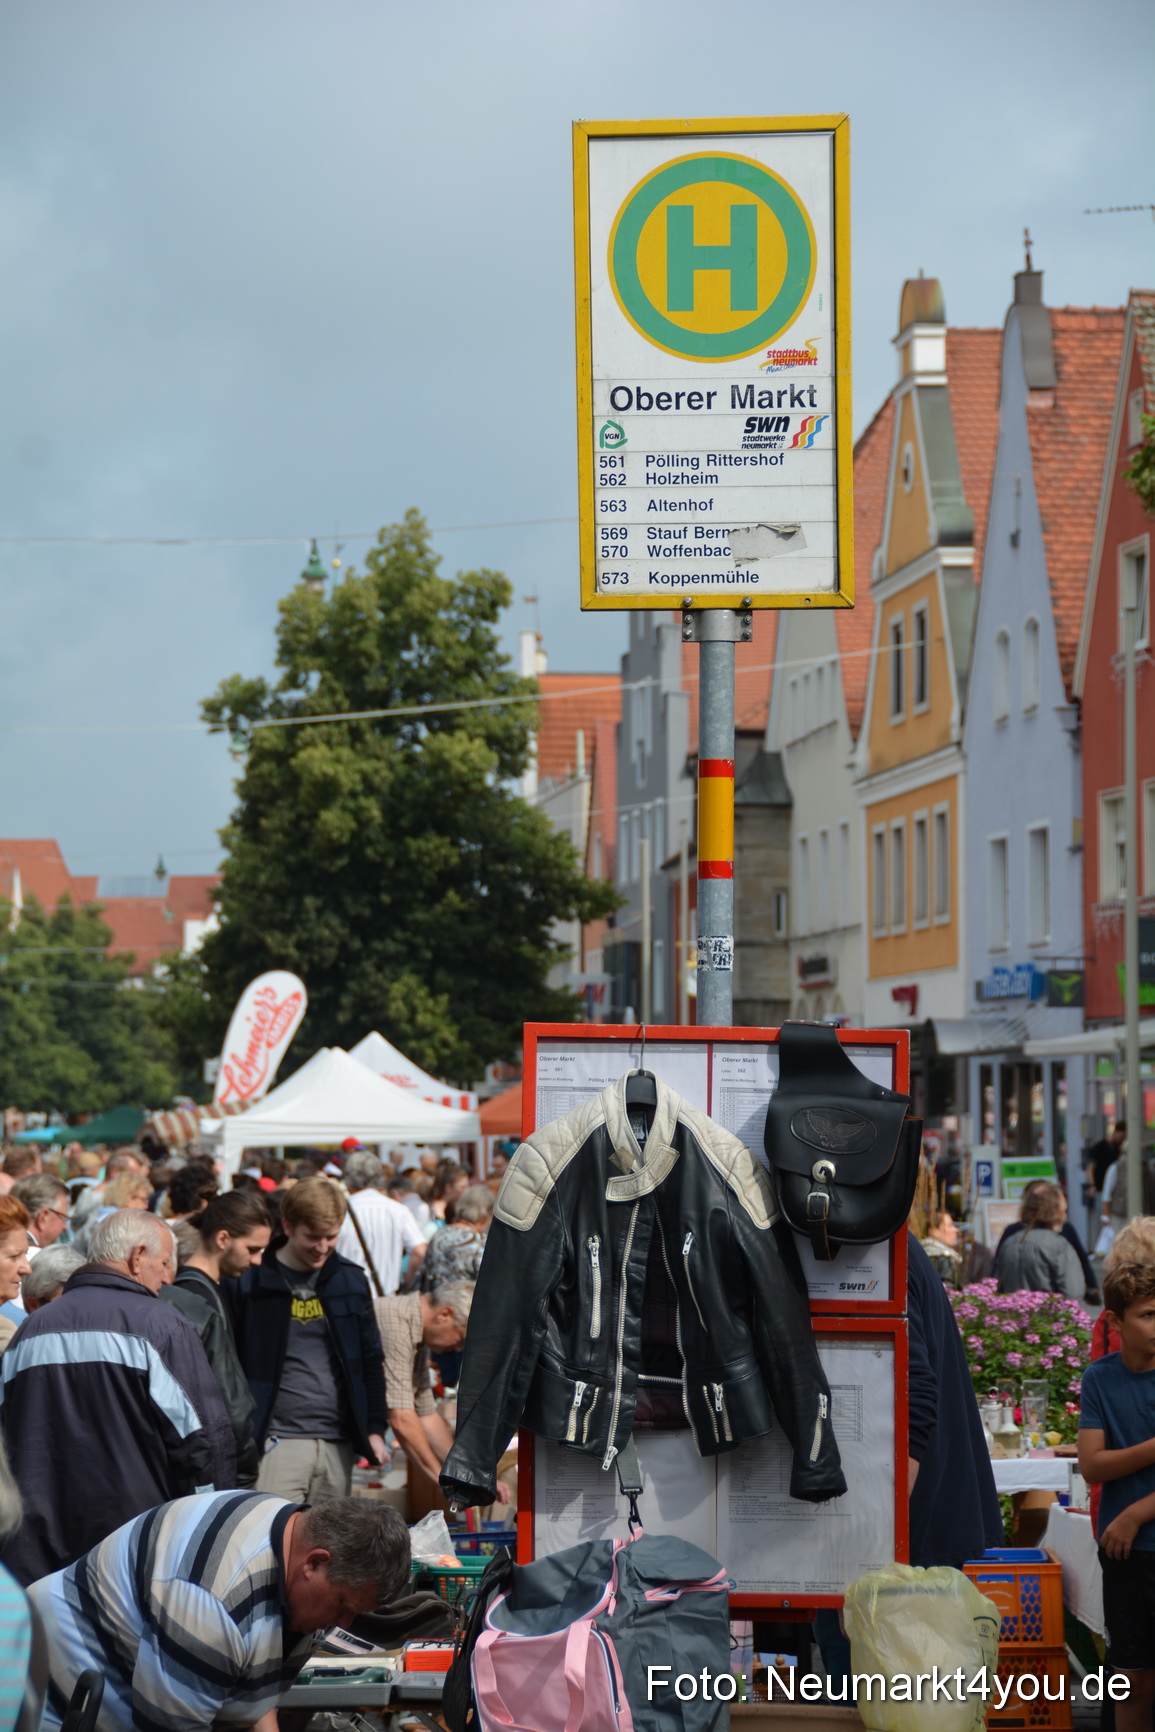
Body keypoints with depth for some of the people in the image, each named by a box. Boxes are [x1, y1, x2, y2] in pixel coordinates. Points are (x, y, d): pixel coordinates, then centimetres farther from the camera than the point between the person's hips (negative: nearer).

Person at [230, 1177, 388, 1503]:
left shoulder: (350, 1280, 11)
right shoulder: (253, 1283, -1)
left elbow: (370, 1359, 17)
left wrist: (374, 1428, 11)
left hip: (338, 1443, 4)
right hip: (279, 1438, -4)